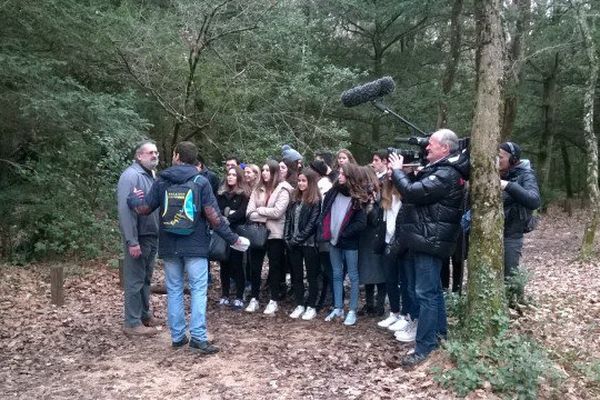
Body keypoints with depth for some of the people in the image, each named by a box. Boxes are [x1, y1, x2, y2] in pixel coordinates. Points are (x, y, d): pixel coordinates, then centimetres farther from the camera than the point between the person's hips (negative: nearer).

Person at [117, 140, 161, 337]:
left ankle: (145, 315, 28)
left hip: (152, 236, 9)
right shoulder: (131, 175, -15)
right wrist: (132, 241, -24)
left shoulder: (151, 175, 14)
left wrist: (159, 233, 13)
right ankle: (132, 322, 7)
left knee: (146, 278, 17)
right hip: (139, 238, -9)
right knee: (135, 280, -1)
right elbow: (125, 210, -21)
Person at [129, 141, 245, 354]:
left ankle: (177, 336, 17)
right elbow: (214, 217, -10)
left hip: (169, 246, 3)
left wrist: (132, 198, 28)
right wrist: (232, 238, -1)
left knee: (174, 290, 11)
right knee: (198, 290, 1)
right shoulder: (201, 182, -5)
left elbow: (144, 208, 6)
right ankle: (198, 337, -3)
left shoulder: (162, 181, 2)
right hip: (195, 246, -3)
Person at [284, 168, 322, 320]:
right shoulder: (295, 198, 12)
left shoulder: (316, 201, -8)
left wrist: (298, 239, -14)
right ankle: (299, 305, 21)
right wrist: (288, 238, -1)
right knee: (296, 275, 11)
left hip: (308, 243, -6)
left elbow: (312, 224, -13)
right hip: (294, 244, 6)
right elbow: (288, 219, 10)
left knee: (311, 276, 4)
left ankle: (311, 307, 12)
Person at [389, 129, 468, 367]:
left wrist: (397, 171, -10)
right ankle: (439, 331, 34)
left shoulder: (446, 175, -18)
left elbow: (413, 192, -25)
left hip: (430, 241, -11)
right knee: (433, 289, 20)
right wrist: (404, 173, 3)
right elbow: (418, 189, 18)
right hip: (427, 239, 11)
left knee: (426, 293, -7)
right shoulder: (441, 170, 16)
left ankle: (424, 347, -2)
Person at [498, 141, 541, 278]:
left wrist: (509, 186, -34)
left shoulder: (525, 175, -10)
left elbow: (535, 201, -27)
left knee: (509, 276, 1)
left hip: (511, 235, -6)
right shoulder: (500, 174, 6)